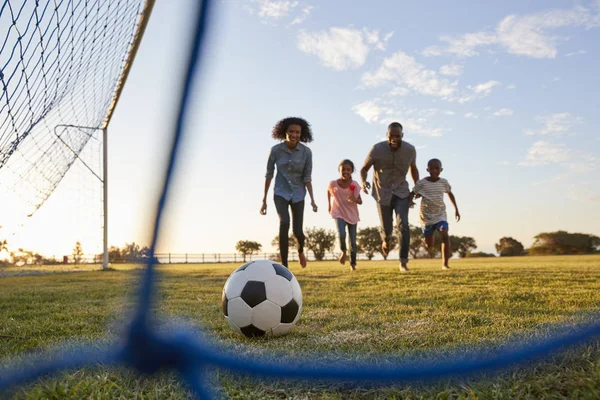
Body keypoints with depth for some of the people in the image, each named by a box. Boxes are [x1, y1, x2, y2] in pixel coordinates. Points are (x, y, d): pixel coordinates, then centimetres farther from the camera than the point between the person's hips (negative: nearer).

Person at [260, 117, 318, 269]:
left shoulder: (306, 152, -12)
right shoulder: (275, 150, -13)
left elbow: (307, 177, -6)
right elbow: (269, 174, -4)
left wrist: (312, 199, -16)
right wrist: (264, 200, -2)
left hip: (298, 194, 1)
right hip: (281, 193, -1)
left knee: (298, 232, -4)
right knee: (284, 223, -27)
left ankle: (300, 250, 36)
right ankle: (284, 266, -19)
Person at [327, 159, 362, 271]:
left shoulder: (354, 185, -12)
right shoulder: (333, 184, -13)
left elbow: (360, 201, -6)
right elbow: (329, 191, 11)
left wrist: (355, 199, -27)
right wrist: (329, 204, 16)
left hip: (352, 215, 1)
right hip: (339, 213, -1)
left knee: (353, 241, 4)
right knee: (341, 234, -25)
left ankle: (353, 263, 21)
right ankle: (344, 251, 5)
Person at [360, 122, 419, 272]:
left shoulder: (410, 150, -10)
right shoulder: (377, 149, -17)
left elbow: (413, 169, 10)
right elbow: (364, 169, -6)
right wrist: (364, 182, -28)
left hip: (401, 192, 1)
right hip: (383, 193, -1)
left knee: (403, 224, -19)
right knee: (387, 228, 6)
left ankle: (403, 261, -12)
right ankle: (386, 241, 45)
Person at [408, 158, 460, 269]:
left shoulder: (444, 182, -1)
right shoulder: (421, 183, -9)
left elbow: (450, 193, 16)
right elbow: (412, 193, -6)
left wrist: (456, 209, 17)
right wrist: (409, 202, -27)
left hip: (440, 214, 1)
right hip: (426, 215, -1)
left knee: (445, 235, -25)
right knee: (429, 245, 5)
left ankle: (445, 263, -20)